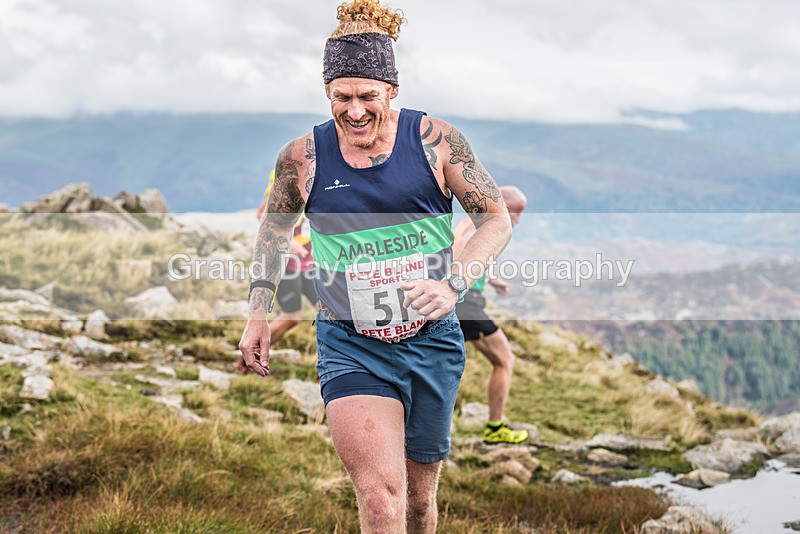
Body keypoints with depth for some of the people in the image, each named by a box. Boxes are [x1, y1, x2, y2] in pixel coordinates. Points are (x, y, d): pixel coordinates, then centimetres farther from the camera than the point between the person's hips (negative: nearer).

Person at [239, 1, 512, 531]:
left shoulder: (435, 141, -5)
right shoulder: (303, 157, -2)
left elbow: (497, 219, -1)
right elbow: (275, 228, 17)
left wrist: (455, 283, -17)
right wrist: (259, 313, 13)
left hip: (432, 343, 1)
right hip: (350, 349, -1)